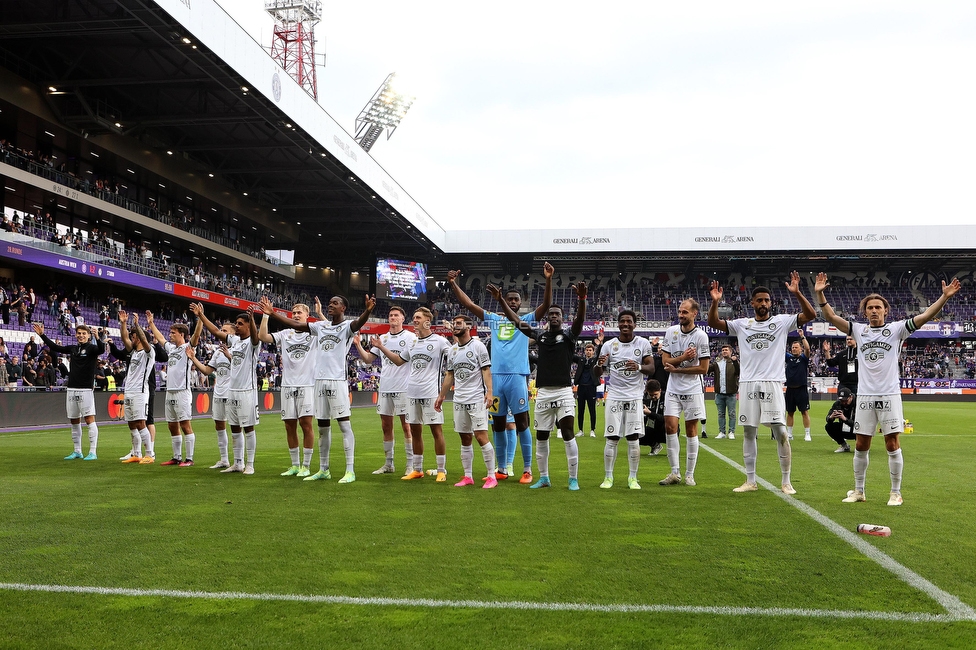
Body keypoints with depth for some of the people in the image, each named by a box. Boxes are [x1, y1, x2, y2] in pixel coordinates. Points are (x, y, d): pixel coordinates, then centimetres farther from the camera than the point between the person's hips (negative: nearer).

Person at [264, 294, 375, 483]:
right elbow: (295, 325, 20)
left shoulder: (347, 326, -4)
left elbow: (359, 323, -26)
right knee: (323, 427, 12)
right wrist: (272, 313, 18)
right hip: (320, 380, 7)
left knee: (344, 424, -7)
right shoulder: (320, 326, 15)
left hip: (337, 380, -7)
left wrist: (368, 310, -47)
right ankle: (323, 469, 21)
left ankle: (350, 470, -7)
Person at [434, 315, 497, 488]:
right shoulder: (452, 350, 14)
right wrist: (441, 395, 18)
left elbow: (486, 370, -10)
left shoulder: (478, 346, -5)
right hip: (459, 401, 6)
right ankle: (468, 476, 16)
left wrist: (489, 392, -20)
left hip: (477, 399, -6)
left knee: (481, 437, -11)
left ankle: (492, 476, -4)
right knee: (465, 440, 9)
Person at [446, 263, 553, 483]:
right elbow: (469, 304, 11)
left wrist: (548, 280, -20)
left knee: (522, 422, -1)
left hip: (517, 377, -3)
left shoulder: (526, 320, 7)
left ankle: (527, 470, 4)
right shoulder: (494, 319, 14)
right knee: (497, 424, 9)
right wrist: (453, 284, 3)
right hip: (496, 377, 4)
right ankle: (502, 468, 20)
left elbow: (546, 305, -7)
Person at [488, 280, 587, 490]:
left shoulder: (568, 334, 0)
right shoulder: (540, 334, 11)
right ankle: (543, 478, 22)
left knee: (568, 434, -7)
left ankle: (573, 479, 3)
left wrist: (581, 299, -38)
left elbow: (580, 319, -19)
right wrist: (500, 300, 6)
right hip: (543, 392, 4)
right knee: (541, 437, 10)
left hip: (563, 392, -4)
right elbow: (516, 320, 12)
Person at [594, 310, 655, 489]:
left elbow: (651, 368, -3)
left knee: (633, 438, -1)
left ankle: (633, 478, 8)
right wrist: (599, 365, -17)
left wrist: (639, 367, -24)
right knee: (612, 438, -1)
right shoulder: (608, 345, 3)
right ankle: (608, 477, 9)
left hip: (635, 397, 0)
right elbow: (599, 372, 7)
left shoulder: (643, 343, 2)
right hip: (614, 397, 1)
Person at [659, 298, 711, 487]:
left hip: (692, 390, -3)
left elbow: (703, 368, -9)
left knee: (691, 430, 3)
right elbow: (665, 360, 1)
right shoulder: (671, 331, 3)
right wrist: (683, 357, -17)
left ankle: (689, 474, 12)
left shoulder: (701, 335, -9)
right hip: (673, 389, 3)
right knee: (670, 427, -5)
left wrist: (676, 369, -11)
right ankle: (675, 473, 4)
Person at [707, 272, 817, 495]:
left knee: (781, 433, -5)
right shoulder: (742, 324, 10)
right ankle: (750, 481, 15)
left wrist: (797, 293, -19)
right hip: (748, 384, 3)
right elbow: (713, 323, 6)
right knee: (748, 432, 7)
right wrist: (715, 302, -11)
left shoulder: (782, 322, 4)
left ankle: (786, 482, 5)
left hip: (773, 383, -2)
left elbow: (810, 315, -6)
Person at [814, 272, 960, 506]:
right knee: (860, 445, 7)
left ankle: (896, 493, 11)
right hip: (865, 396, 2)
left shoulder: (896, 329, 2)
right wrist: (820, 294, -7)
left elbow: (925, 316, -6)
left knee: (892, 444, 1)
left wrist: (945, 296, -17)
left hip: (889, 395, -2)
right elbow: (831, 316, 4)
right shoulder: (858, 330, 9)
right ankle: (858, 491, 19)